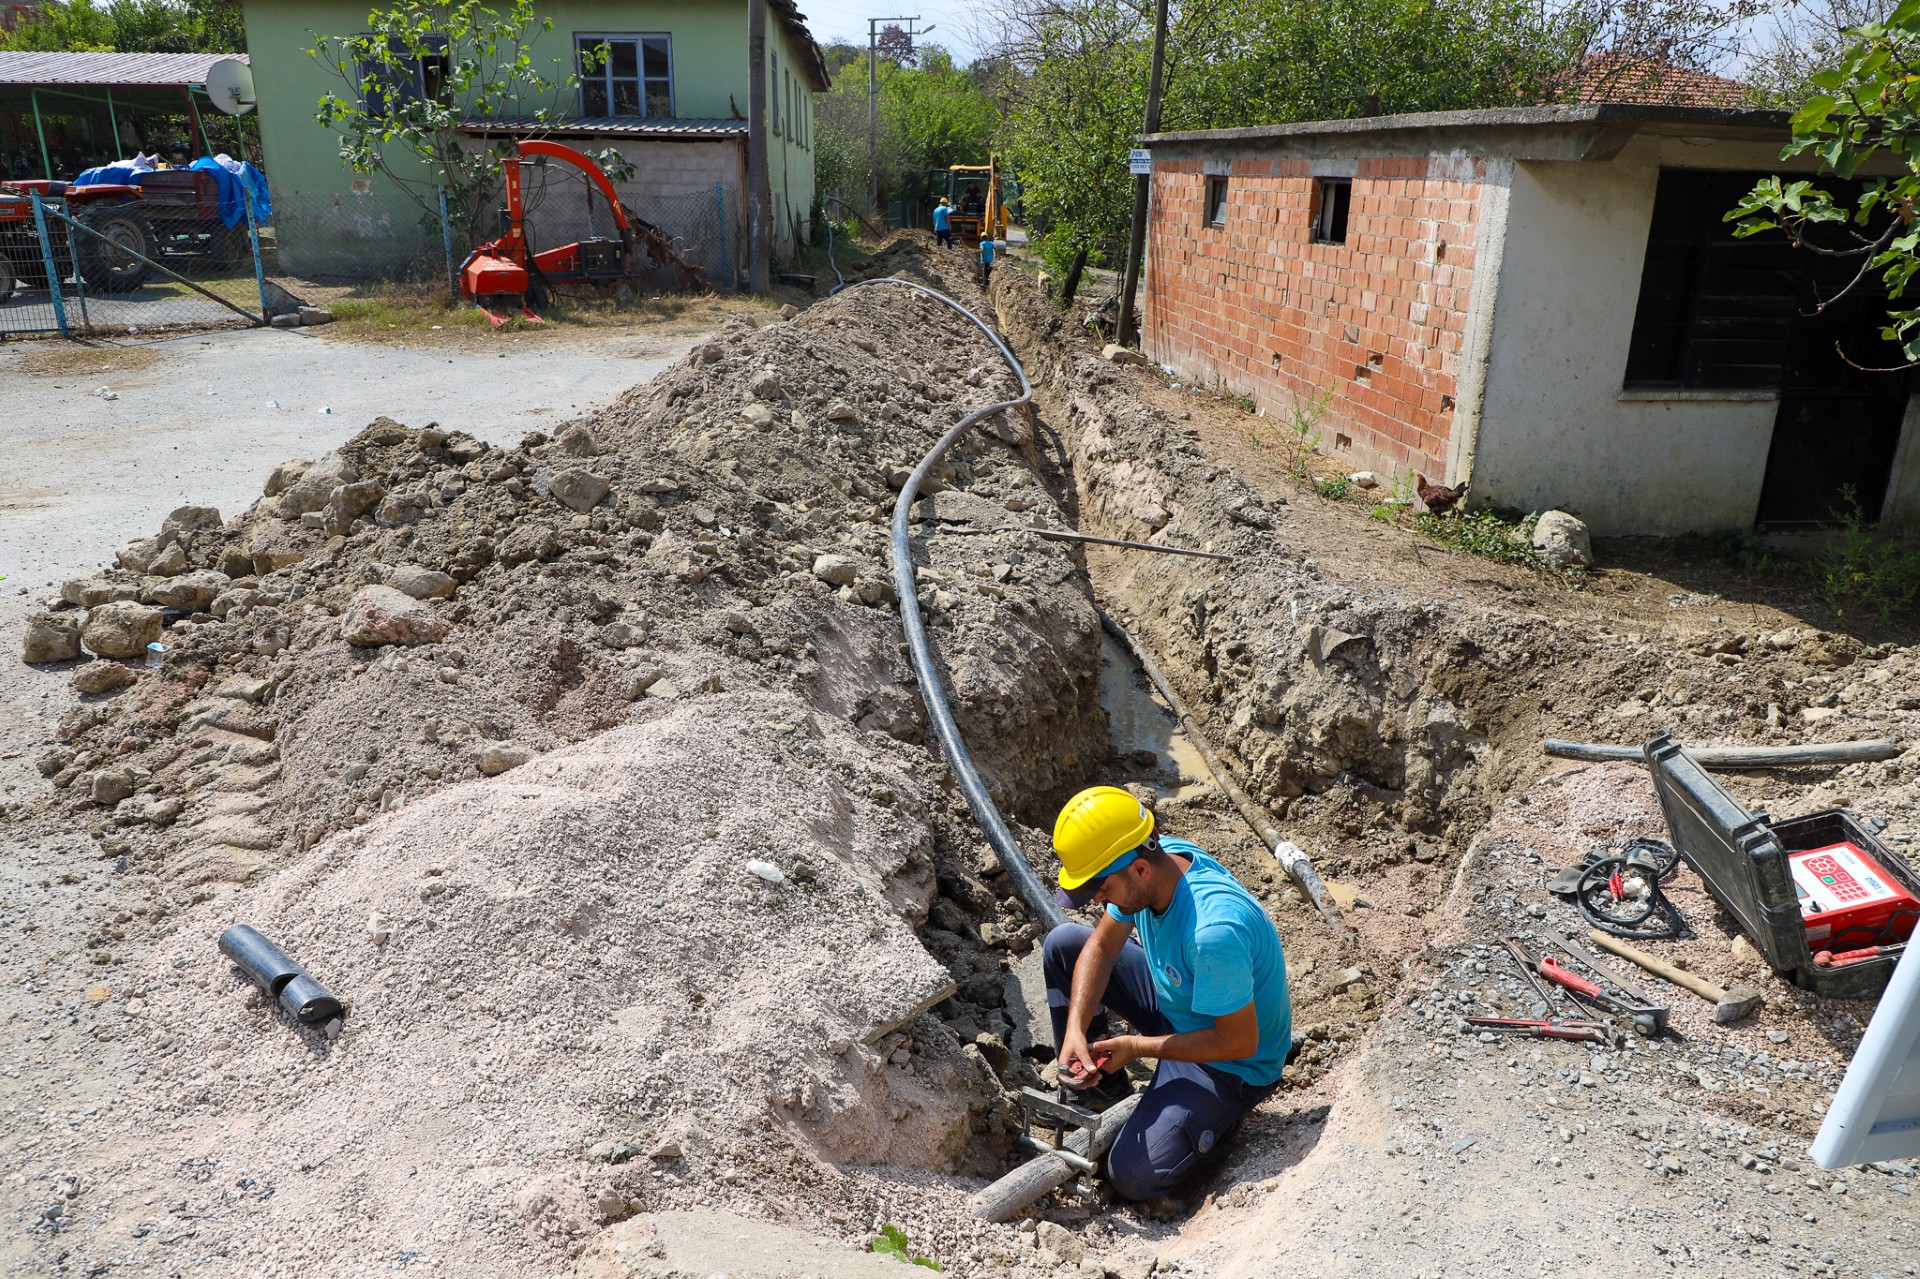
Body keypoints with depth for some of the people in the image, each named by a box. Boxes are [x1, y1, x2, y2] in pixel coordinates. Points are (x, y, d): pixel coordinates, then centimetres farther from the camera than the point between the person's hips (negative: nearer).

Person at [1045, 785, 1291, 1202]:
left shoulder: (1213, 930, -40)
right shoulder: (1159, 856, -17)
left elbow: (1240, 1042, -29)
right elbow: (1102, 945, -4)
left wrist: (1136, 1047, -23)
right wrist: (1076, 1029, -19)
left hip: (1231, 1063, -8)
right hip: (1174, 1002, 8)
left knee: (1135, 1176, -20)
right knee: (1063, 944, 0)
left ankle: (1217, 1114, 9)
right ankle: (1100, 1090, 12)